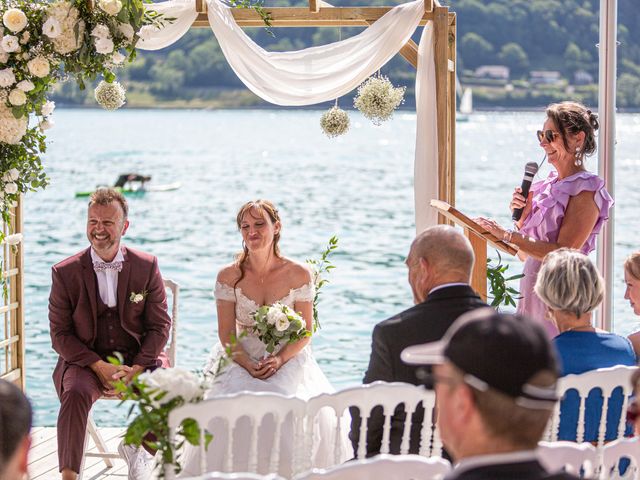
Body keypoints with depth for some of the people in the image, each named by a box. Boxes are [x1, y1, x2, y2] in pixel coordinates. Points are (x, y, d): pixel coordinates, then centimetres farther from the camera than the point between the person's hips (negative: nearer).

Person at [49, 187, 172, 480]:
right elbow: (60, 334, -2)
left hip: (139, 357, 1)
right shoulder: (65, 273, -3)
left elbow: (159, 326, 1)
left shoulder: (147, 267, 0)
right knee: (76, 393, -34)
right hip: (85, 360, -1)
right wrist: (100, 367, -16)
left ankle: (136, 448, 6)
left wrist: (134, 371, -14)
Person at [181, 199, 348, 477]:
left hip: (288, 358, 0)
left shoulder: (299, 275, -4)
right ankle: (239, 472, -10)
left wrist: (279, 360, -16)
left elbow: (306, 331, 0)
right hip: (241, 359, 0)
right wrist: (249, 365, -17)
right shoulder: (228, 277, -2)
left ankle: (289, 470, -7)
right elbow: (226, 334, -1)